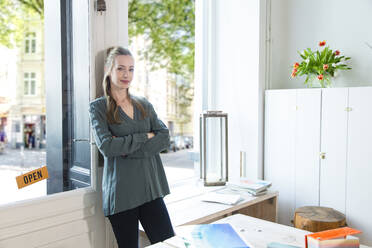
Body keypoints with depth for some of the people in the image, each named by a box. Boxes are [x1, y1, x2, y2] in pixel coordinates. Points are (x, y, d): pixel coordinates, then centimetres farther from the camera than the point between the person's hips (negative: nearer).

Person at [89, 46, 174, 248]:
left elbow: (165, 138, 0)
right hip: (121, 193, -3)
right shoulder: (98, 107, 2)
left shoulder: (144, 105, 13)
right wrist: (145, 137, -8)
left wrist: (127, 148, -11)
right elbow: (107, 146, -13)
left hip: (150, 188, 4)